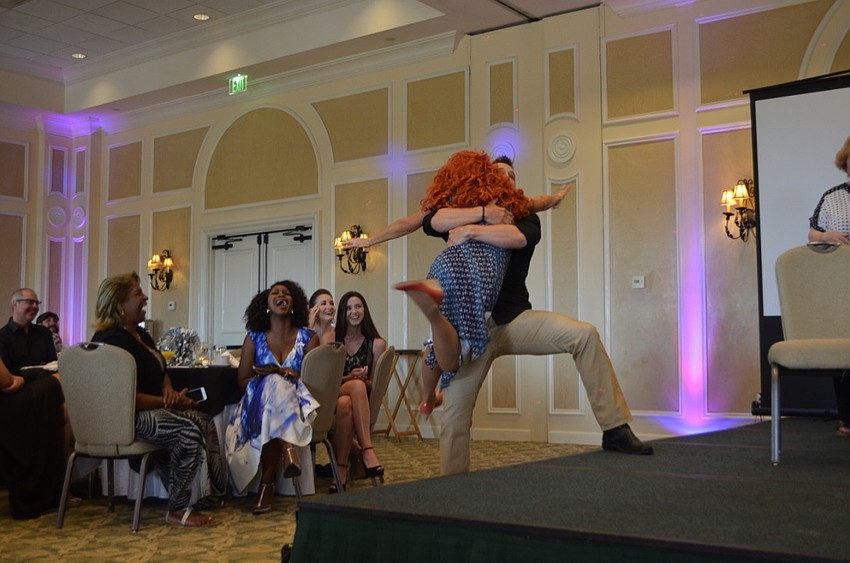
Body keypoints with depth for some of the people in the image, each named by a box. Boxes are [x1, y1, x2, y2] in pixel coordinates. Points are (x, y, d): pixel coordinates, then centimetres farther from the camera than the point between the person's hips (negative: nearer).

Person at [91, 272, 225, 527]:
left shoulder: (140, 334, 16)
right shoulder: (113, 340, -18)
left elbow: (161, 373, 28)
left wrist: (169, 391, 4)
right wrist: (168, 402, -16)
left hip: (149, 410, 11)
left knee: (205, 422, -3)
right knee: (189, 430, -23)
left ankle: (209, 495, 1)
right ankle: (178, 511, -15)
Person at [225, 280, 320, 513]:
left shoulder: (308, 338, 8)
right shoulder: (254, 338, 10)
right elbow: (243, 381, 6)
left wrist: (286, 374, -17)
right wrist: (264, 377, -12)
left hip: (298, 404, 0)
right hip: (261, 404, 0)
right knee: (275, 385, -35)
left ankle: (267, 482, -36)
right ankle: (288, 450, -43)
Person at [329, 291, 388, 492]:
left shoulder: (376, 344, 7)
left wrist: (365, 380, -18)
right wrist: (349, 378, -15)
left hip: (362, 400, 0)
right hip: (332, 398, 0)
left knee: (345, 404, -37)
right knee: (357, 386, -36)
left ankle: (341, 468, -37)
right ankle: (367, 451, -42)